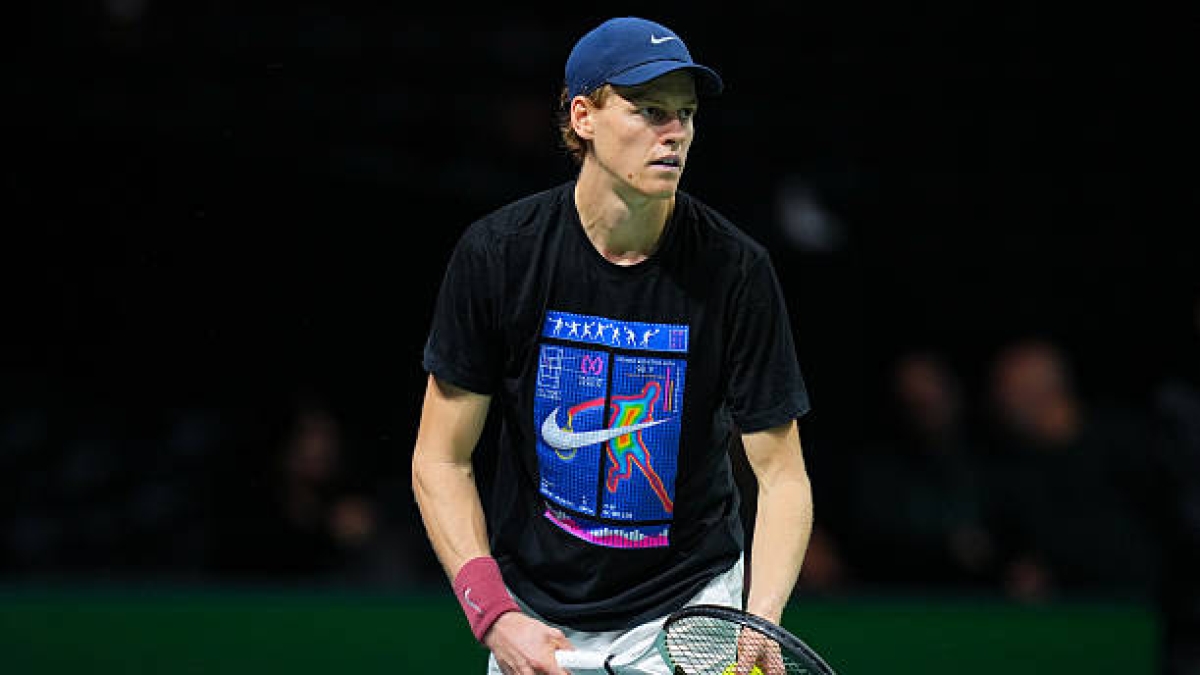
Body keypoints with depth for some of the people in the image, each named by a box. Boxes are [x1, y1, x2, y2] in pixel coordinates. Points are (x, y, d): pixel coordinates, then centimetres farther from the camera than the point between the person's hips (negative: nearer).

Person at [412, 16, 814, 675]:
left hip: (692, 606, -1)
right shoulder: (497, 253, -11)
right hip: (535, 615, 1)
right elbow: (441, 459, -5)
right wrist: (496, 617, -17)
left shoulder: (735, 268, -12)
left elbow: (782, 475, -8)